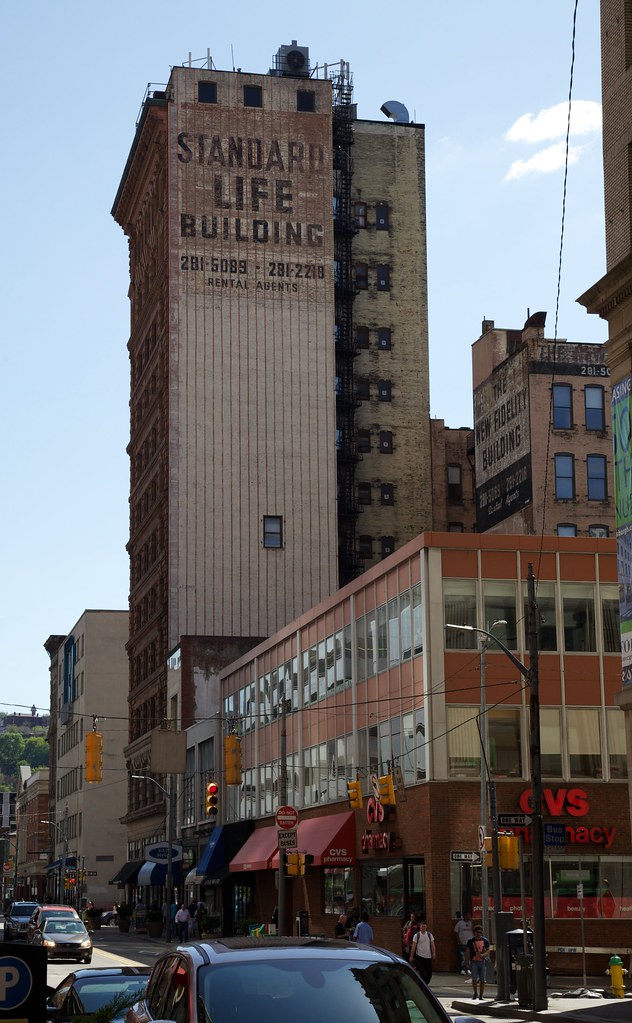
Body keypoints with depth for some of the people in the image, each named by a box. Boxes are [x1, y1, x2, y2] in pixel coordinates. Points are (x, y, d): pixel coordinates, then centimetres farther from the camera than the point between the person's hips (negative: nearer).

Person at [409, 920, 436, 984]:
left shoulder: (430, 935, 7)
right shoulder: (417, 935, -1)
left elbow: (432, 945, 8)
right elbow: (414, 946, 0)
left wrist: (434, 953, -4)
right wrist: (411, 956, -2)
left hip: (428, 956, 3)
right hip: (420, 956, -3)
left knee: (429, 972, 4)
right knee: (421, 972, -5)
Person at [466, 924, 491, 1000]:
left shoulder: (485, 940, 4)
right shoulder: (471, 941, 2)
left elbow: (488, 951, 8)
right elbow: (468, 952, 7)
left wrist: (483, 955, -11)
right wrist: (468, 962, 1)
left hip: (482, 962, 1)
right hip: (474, 962, -1)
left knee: (482, 980, 2)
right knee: (474, 979, -12)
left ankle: (481, 996, 13)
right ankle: (475, 993, 12)